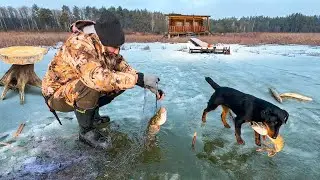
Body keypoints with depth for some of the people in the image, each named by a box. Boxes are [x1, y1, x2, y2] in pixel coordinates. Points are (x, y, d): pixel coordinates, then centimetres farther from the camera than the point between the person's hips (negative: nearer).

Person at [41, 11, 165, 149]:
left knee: (122, 81, -7)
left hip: (81, 88, 7)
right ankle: (86, 131, -11)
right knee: (91, 85, -37)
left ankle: (92, 114, 10)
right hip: (58, 94, -6)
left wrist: (147, 84, -18)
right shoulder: (79, 44, -32)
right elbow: (97, 77, -46)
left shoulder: (105, 44, -9)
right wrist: (139, 78, -43)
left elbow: (122, 66, -5)